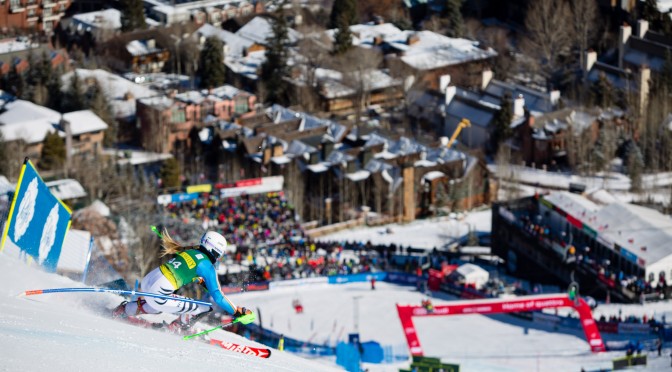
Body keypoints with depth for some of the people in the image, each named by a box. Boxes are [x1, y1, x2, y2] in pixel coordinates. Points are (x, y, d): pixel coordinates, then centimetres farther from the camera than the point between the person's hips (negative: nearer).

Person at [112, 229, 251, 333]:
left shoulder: (190, 251, 14)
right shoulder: (207, 266, -6)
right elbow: (217, 297, -7)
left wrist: (200, 280, 38)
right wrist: (237, 312, -1)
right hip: (159, 296, -8)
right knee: (205, 309, 1)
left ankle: (123, 310, 39)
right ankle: (176, 329, 15)